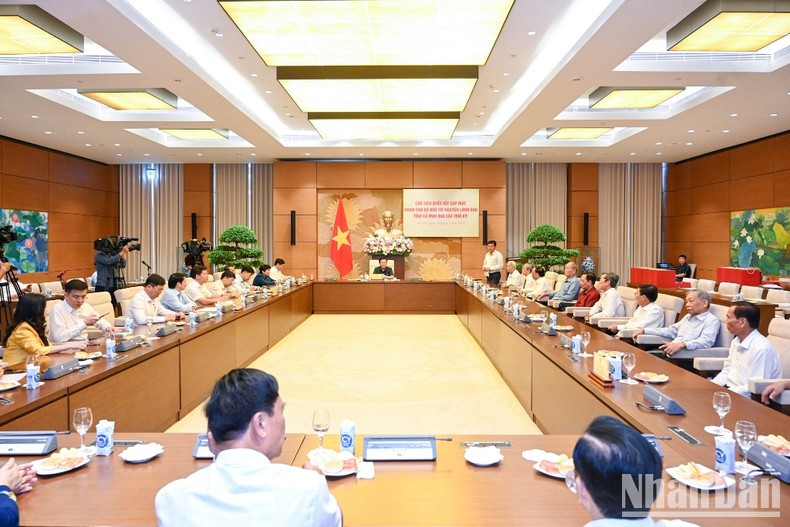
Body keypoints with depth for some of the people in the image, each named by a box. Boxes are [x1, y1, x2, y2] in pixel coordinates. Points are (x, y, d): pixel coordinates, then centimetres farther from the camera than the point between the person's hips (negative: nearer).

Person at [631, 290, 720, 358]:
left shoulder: (712, 321, -1)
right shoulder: (688, 317, 26)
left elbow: (706, 341, -19)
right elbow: (670, 331, 31)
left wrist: (681, 345, -35)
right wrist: (644, 330, 20)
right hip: (668, 352, 8)